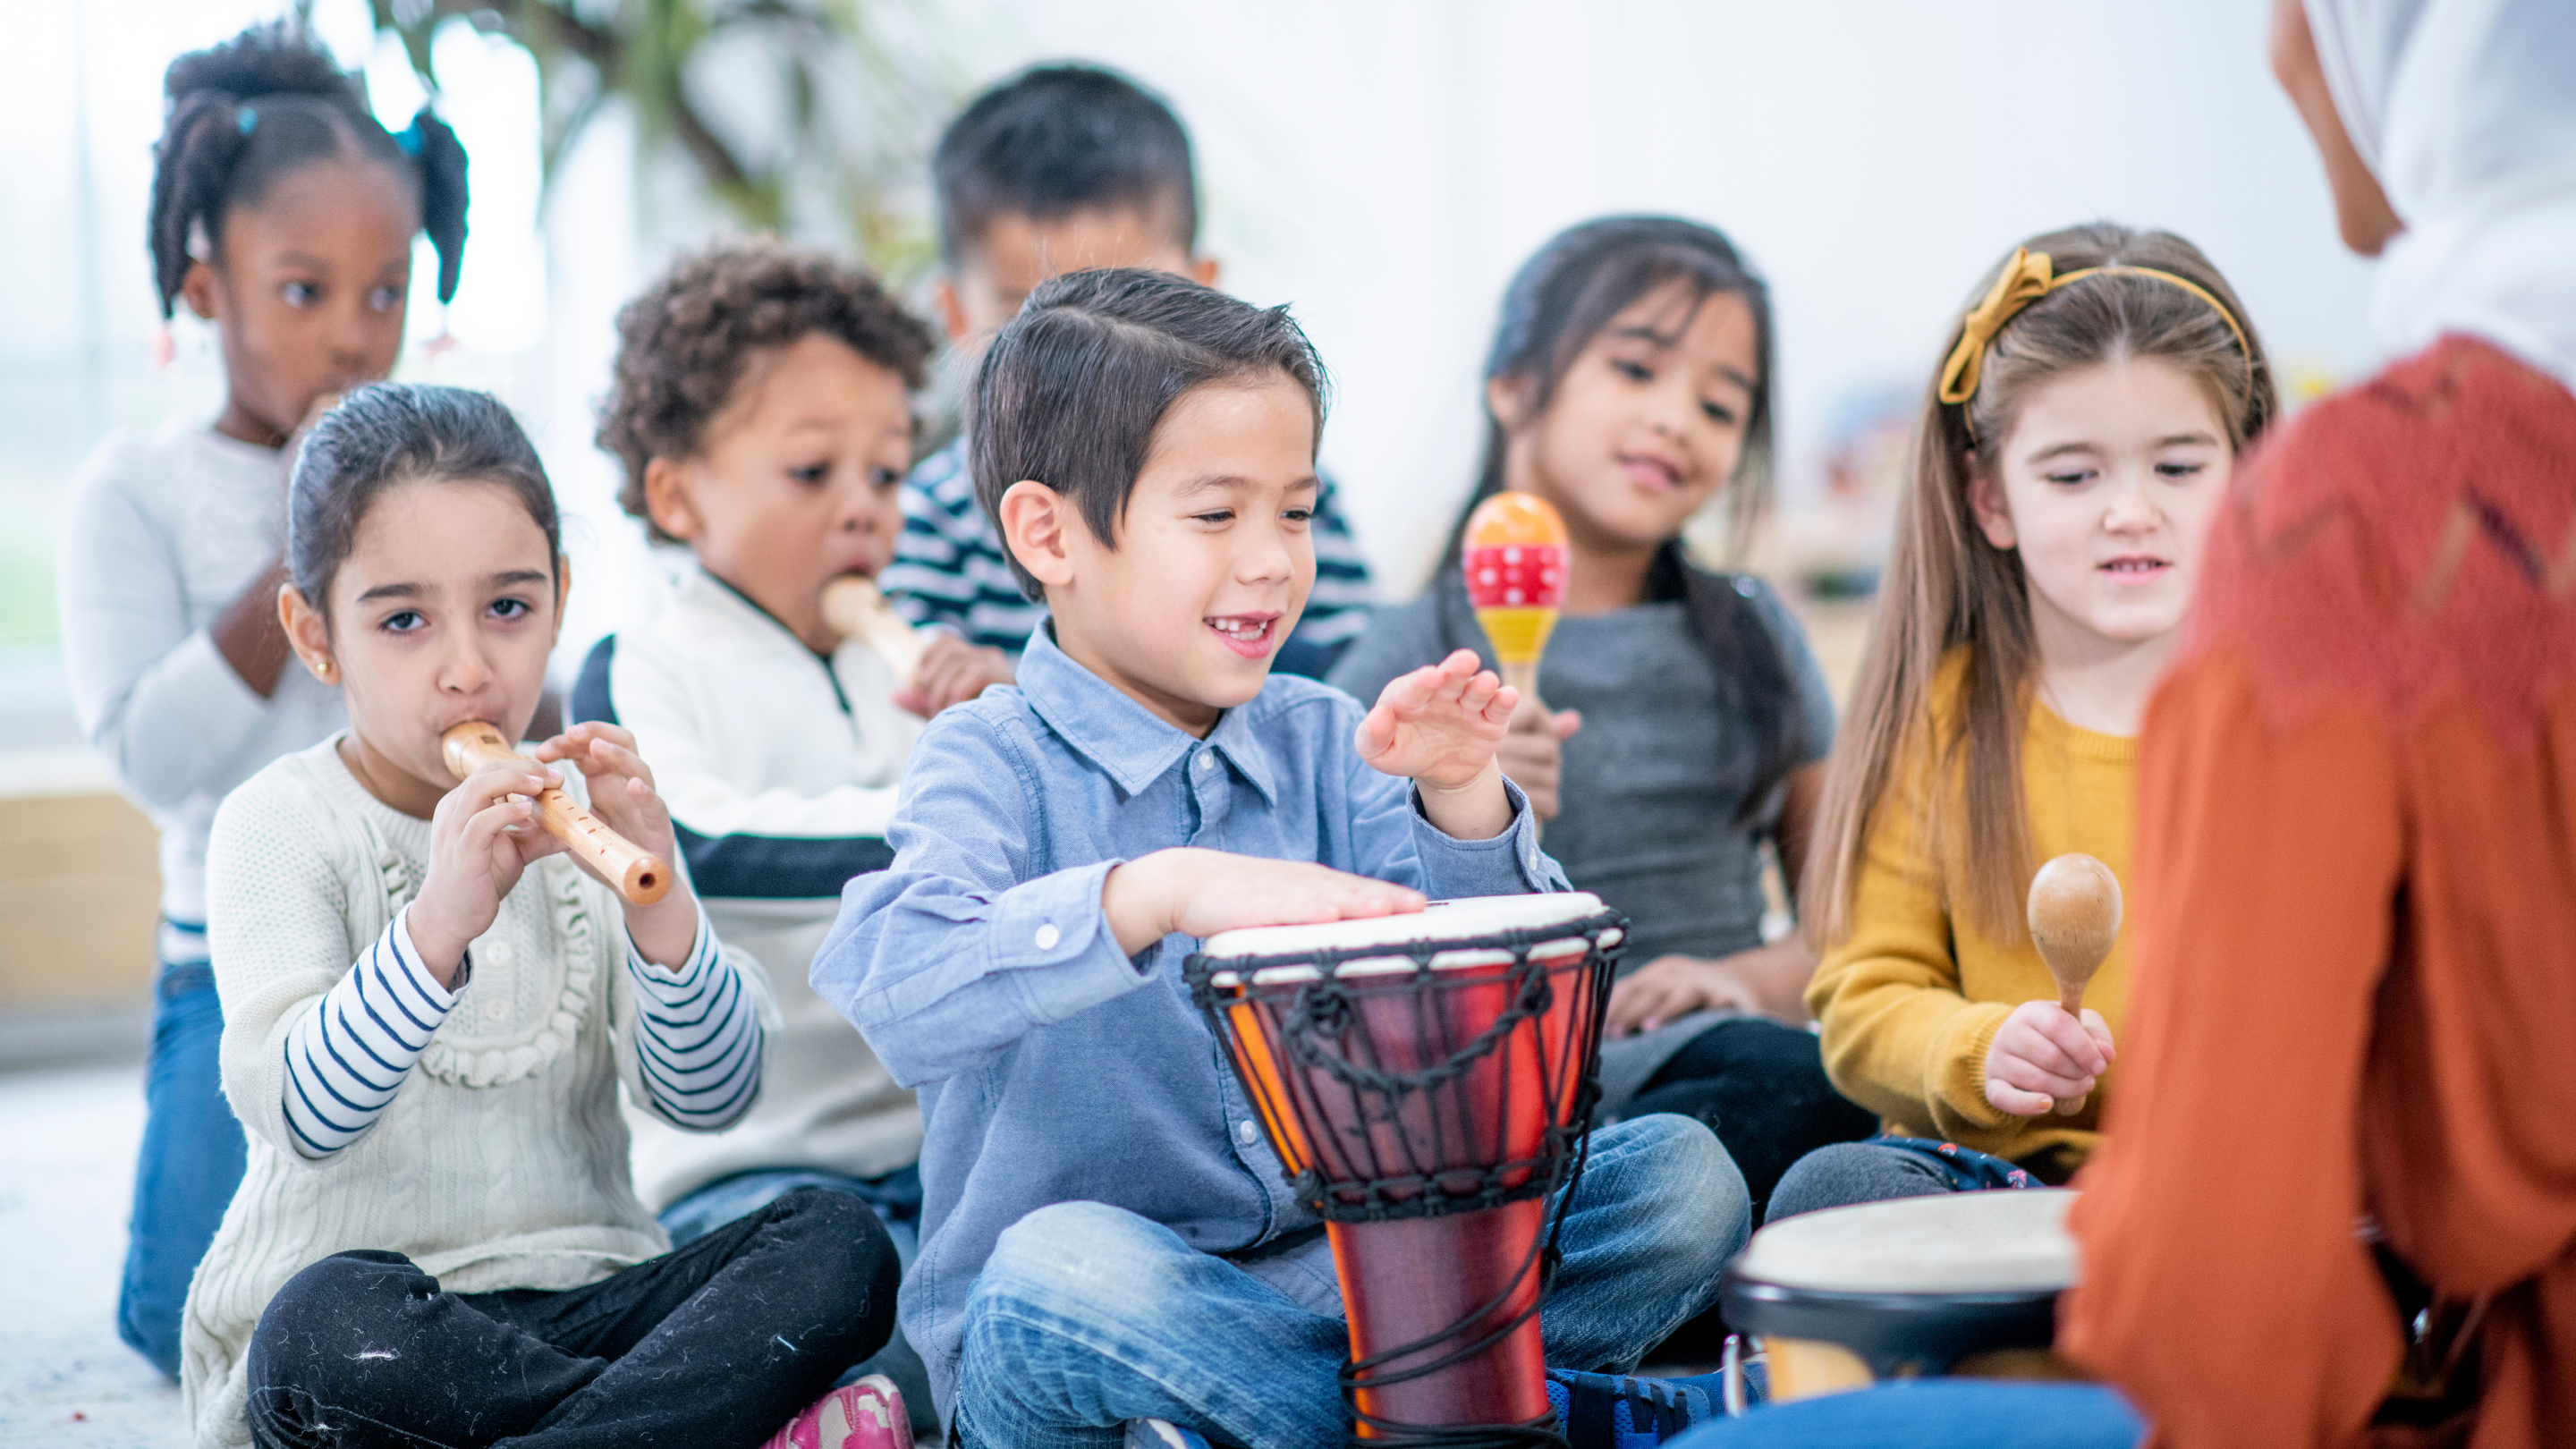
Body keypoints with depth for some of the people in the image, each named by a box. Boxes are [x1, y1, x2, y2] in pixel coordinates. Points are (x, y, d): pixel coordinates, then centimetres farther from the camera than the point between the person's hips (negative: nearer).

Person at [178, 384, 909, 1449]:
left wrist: (658, 902, -19)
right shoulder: (282, 825, -3)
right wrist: (437, 923, -35)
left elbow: (713, 1099, -1)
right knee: (326, 1325, -37)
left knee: (840, 1243, -19)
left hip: (583, 1298, 4)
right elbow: (303, 1116, -20)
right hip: (387, 1309, -3)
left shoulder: (585, 806, 9)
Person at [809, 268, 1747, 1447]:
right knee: (1066, 1267, -39)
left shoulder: (1324, 743, 7)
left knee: (1682, 1176, -9)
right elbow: (894, 983, -29)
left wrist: (1459, 805, -18)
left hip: (1336, 1268, 5)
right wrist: (1159, 890, -42)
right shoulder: (997, 764, -8)